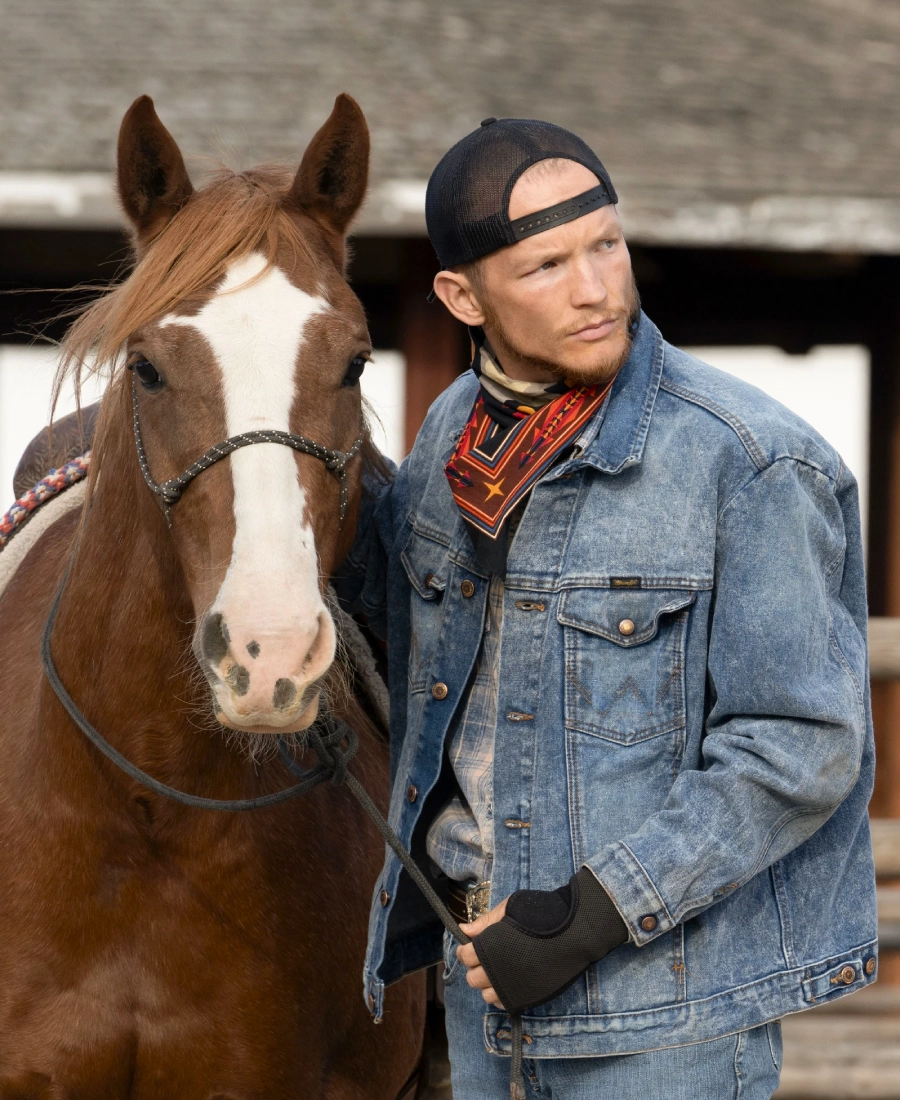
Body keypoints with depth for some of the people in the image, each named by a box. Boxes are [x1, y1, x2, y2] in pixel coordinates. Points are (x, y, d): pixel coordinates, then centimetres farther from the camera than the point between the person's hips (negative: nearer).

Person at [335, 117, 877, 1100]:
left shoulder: (750, 464, -18)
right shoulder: (458, 430, 4)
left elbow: (800, 748, -19)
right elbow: (402, 593, 25)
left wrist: (593, 913, -22)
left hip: (667, 995, -7)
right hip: (485, 960, 7)